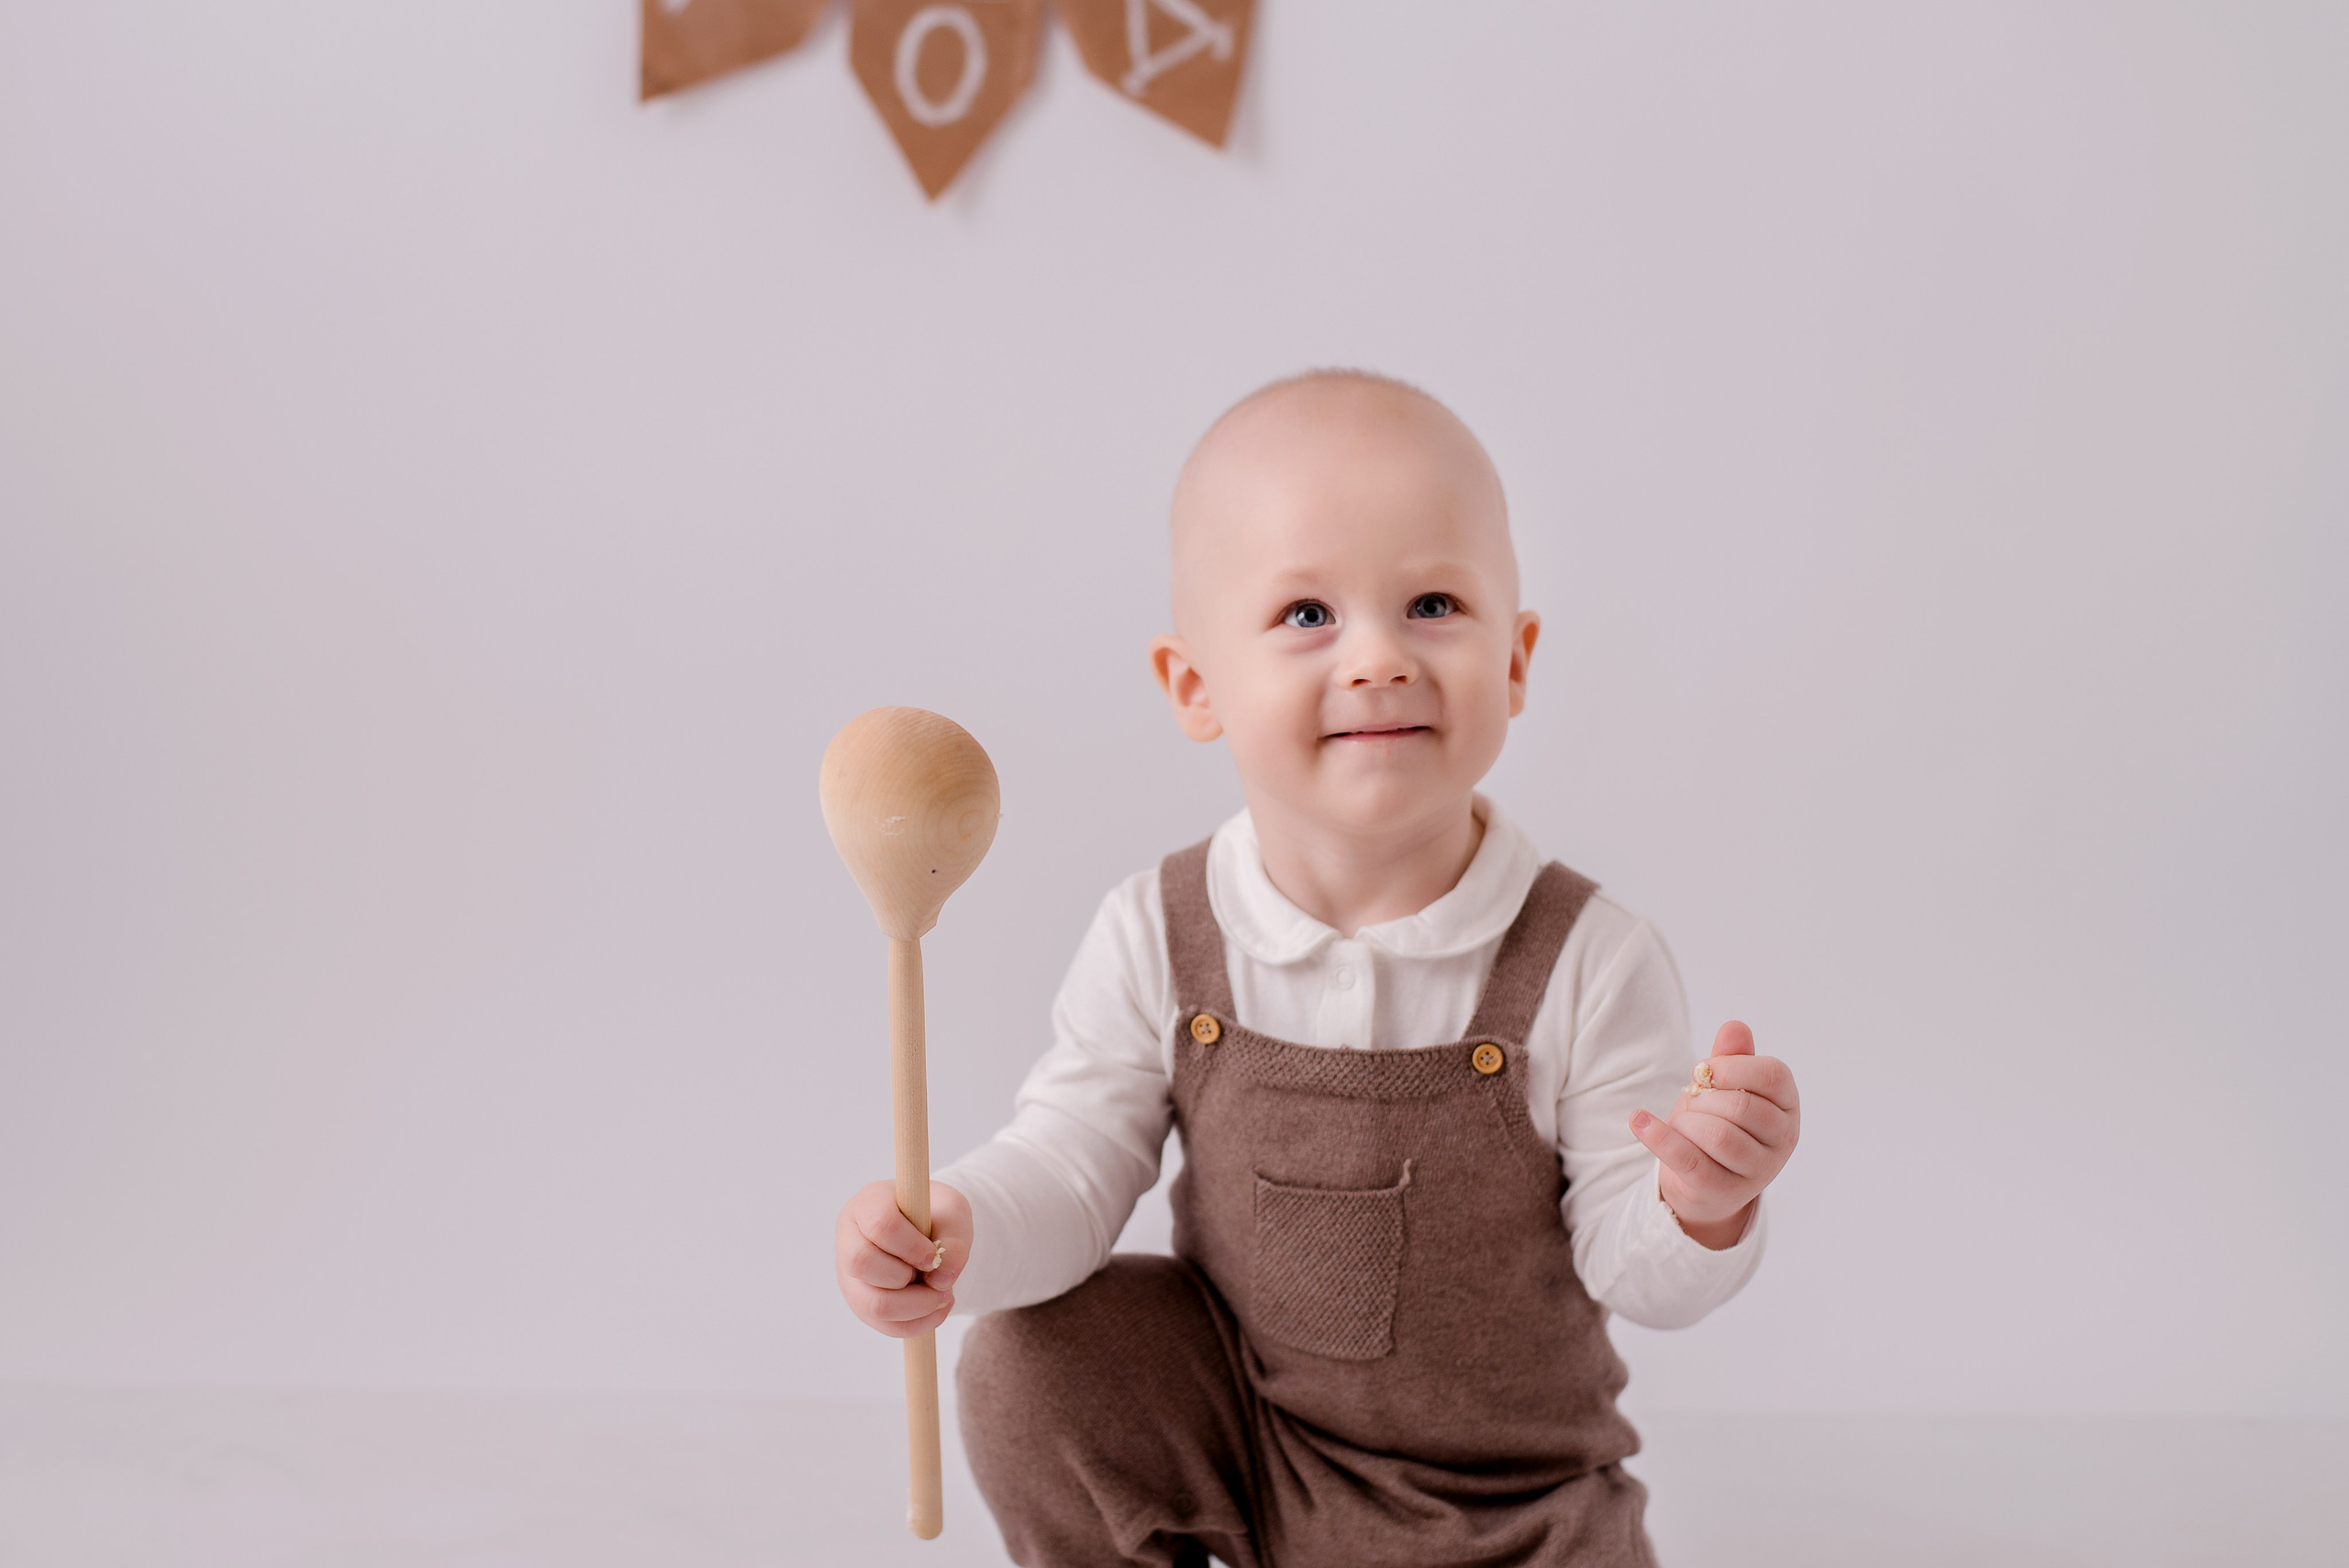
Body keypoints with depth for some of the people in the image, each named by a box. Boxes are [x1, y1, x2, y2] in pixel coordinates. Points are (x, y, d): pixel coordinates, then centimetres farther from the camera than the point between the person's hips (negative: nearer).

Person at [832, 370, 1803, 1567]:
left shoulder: (1590, 965, -19)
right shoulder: (1157, 941, -14)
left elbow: (1634, 1276, -13)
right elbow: (1074, 1167, -10)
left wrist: (1702, 1207, -35)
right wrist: (961, 1227, -31)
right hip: (1237, 1439, 2)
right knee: (1030, 1366, -16)